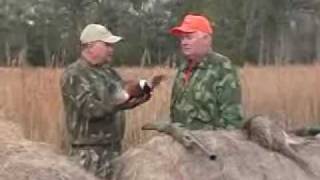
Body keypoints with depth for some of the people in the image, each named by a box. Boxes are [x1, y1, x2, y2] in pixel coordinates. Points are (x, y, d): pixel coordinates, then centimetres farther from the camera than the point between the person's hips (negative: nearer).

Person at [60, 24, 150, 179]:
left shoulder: (108, 71, 11)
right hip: (89, 151, -8)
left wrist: (138, 98, -8)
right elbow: (91, 109, -23)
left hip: (113, 147, 8)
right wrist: (121, 98, -24)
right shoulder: (74, 75, -12)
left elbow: (123, 101, 13)